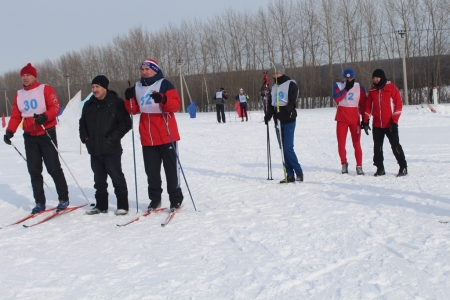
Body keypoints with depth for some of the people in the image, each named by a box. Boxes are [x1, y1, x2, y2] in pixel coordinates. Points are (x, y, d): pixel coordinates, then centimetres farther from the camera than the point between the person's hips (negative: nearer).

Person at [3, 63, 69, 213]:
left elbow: (55, 107, -13)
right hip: (29, 137, 5)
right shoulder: (19, 95, 11)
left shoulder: (45, 89, -4)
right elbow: (15, 116, 9)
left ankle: (63, 199, 9)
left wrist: (44, 116, -32)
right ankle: (40, 202, 12)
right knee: (34, 171, 5)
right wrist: (10, 131, -7)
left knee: (53, 168, -3)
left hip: (46, 134, -5)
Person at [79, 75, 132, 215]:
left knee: (117, 178, 1)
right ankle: (101, 205, 24)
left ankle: (122, 205, 10)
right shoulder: (89, 105, 11)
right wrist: (85, 138, 6)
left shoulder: (116, 103, -7)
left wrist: (112, 138, -15)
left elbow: (125, 123, -10)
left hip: (111, 149, -6)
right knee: (99, 180, 14)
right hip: (94, 150, 6)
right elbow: (83, 123, 21)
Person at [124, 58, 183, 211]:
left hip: (166, 135, -5)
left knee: (171, 168, 1)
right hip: (147, 137, 5)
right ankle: (155, 199, 20)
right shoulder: (137, 87, 12)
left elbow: (176, 105, -12)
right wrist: (129, 99, -8)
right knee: (151, 170, 9)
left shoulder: (164, 84, -4)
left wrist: (163, 99, -29)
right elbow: (133, 110, 10)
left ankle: (176, 199, 9)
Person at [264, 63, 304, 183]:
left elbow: (292, 102, -14)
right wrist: (268, 115, 2)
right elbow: (270, 104, 19)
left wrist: (285, 111, -29)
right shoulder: (274, 87, 18)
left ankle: (299, 172, -2)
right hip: (278, 121, 7)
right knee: (283, 149, 5)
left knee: (288, 148, -13)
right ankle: (290, 175, 8)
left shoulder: (291, 84, -4)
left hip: (288, 120, -7)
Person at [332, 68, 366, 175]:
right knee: (341, 144, 3)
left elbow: (363, 103, 4)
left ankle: (359, 166, 4)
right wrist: (346, 88, -18)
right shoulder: (338, 85, 2)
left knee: (356, 143, -3)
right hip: (341, 119, 1)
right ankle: (344, 164, 22)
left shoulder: (358, 87, 2)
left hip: (355, 119, -1)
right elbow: (336, 98, -16)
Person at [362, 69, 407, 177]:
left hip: (390, 124, -5)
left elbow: (398, 104, -6)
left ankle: (403, 167, 4)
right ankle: (380, 168, 13)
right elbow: (368, 106, 12)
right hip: (377, 125, 5)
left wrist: (395, 121, -12)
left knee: (395, 146, -5)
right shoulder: (372, 90, 10)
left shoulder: (391, 88, -4)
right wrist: (366, 121, 4)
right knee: (377, 147, 6)